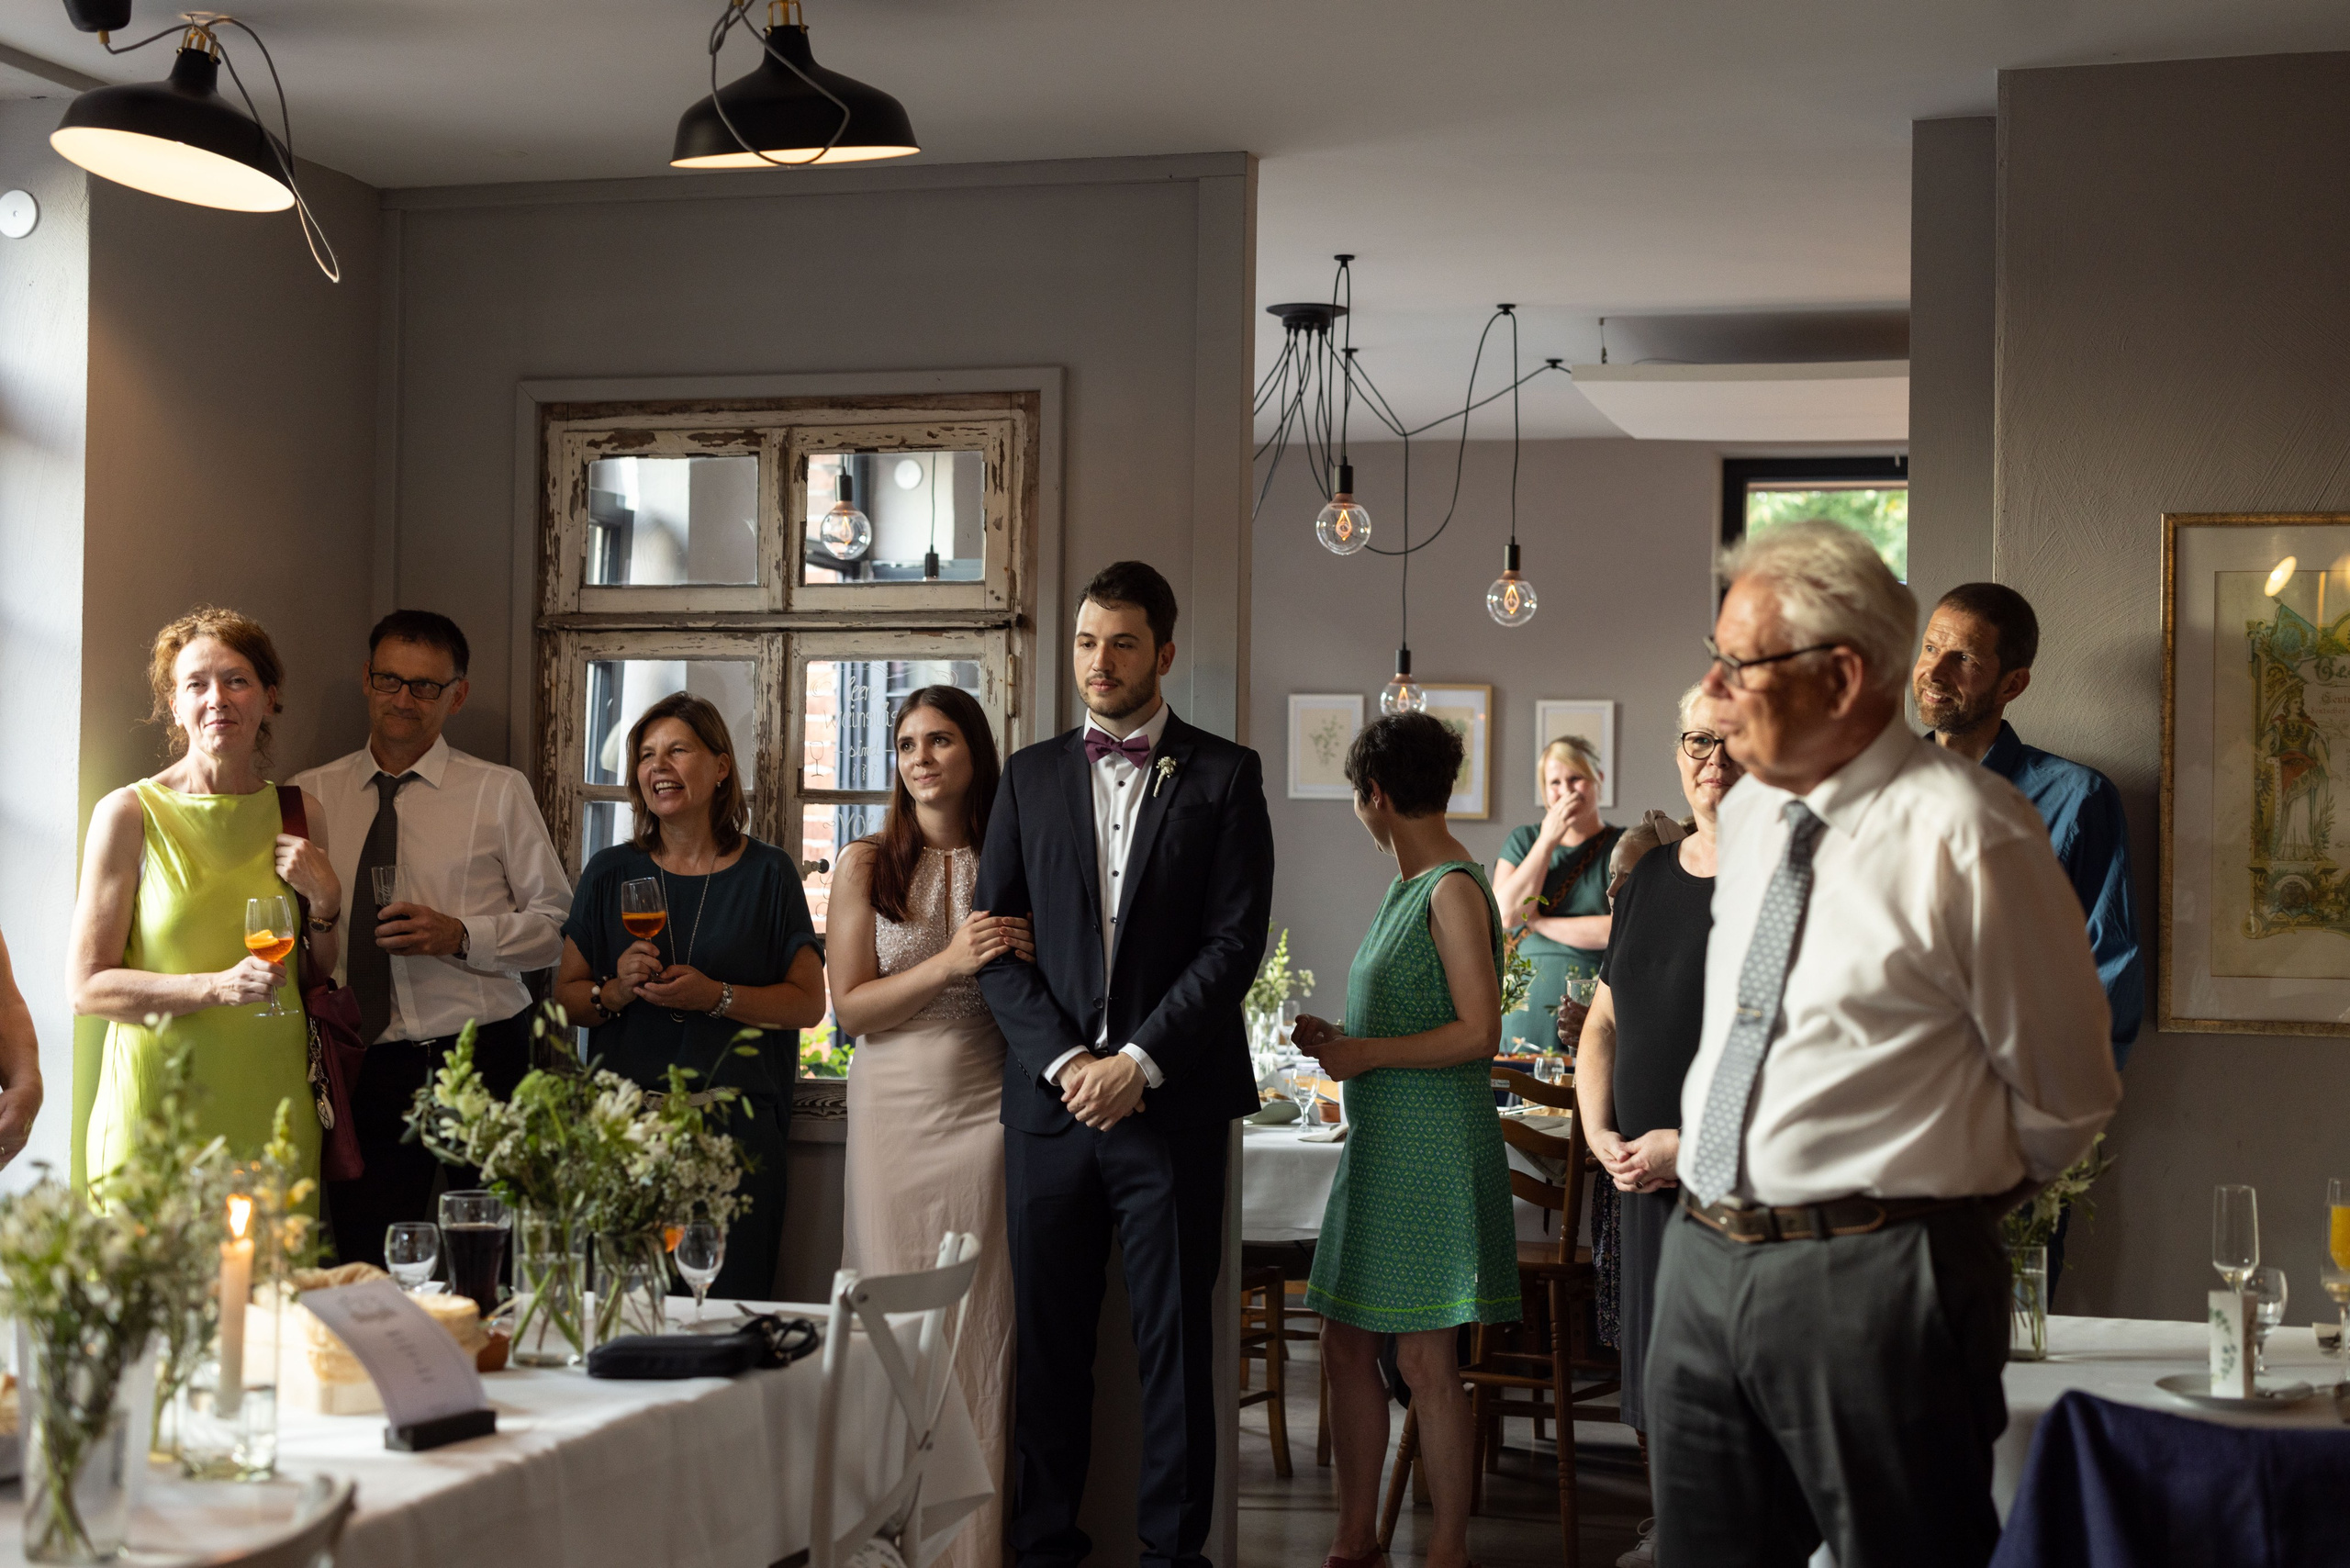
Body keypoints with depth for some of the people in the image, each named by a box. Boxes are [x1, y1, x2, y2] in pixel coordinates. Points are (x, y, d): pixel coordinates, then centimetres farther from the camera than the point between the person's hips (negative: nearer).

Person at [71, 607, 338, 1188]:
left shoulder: (300, 815, 8)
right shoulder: (130, 814, -4)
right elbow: (88, 988, -7)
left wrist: (326, 901, -2)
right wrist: (219, 987, -18)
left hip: (272, 1105, 3)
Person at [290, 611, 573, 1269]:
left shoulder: (500, 792, 5)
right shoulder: (311, 795, 10)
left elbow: (555, 922, 3)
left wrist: (461, 937, -13)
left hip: (480, 1063, -1)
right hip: (361, 1066, 2)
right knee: (365, 1270, -1)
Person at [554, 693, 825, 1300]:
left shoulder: (767, 874, 5)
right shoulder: (610, 874, 10)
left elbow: (808, 1003, 2)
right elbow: (566, 996, 13)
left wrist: (716, 996, -12)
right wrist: (617, 990, -7)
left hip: (735, 1120, -1)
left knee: (728, 1301, -6)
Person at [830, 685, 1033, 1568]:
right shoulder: (865, 865, 3)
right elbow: (850, 1007, -3)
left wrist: (1025, 958, -6)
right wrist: (950, 963, -13)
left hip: (987, 1106, 1)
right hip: (896, 1107, -1)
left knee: (983, 1322, 0)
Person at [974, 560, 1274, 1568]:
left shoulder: (1224, 775, 4)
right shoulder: (1031, 775, 12)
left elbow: (1235, 941, -4)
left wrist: (1139, 1060, -11)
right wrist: (1062, 1060, -7)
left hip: (1171, 1099, -2)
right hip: (1052, 1096, 3)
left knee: (1176, 1334, 2)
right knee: (1047, 1334, 6)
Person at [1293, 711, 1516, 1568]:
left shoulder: (1455, 891, -13)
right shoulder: (1408, 887, 15)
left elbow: (1478, 1032, -20)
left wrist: (1365, 1054, -14)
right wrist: (1336, 1038, 10)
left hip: (1433, 1146, -9)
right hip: (1379, 1142, 9)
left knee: (1426, 1361, -4)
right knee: (1346, 1345, 10)